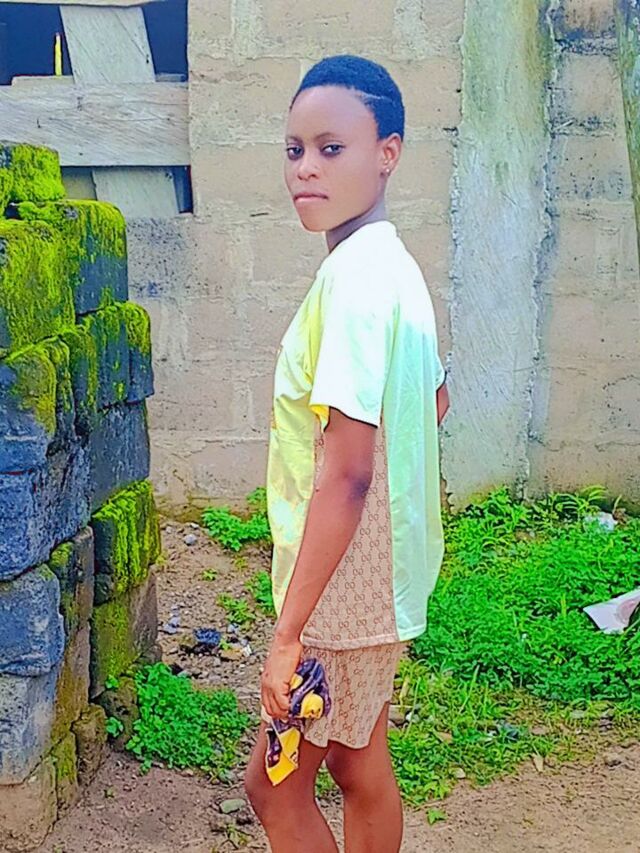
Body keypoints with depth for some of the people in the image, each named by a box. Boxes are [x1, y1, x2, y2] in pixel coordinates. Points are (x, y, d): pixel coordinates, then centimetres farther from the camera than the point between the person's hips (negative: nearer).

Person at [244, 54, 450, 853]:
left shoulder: (353, 274, -23)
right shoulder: (395, 264, 7)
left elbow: (348, 471, -28)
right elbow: (435, 399, 22)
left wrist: (288, 631, -26)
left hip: (343, 581, -9)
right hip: (382, 574, 9)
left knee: (274, 786, 6)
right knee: (359, 764, 20)